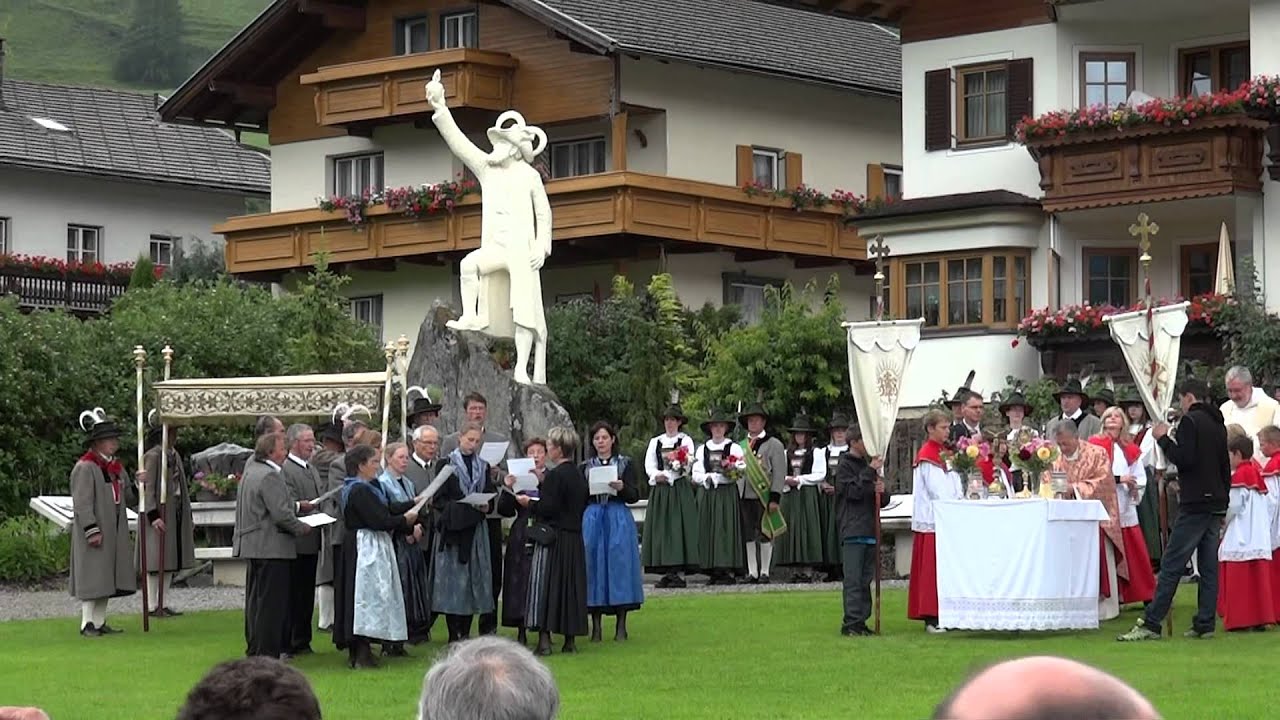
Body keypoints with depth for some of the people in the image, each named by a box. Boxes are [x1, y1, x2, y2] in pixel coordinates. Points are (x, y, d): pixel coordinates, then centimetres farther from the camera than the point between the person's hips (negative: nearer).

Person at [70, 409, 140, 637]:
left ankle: (100, 622, 16)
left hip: (113, 532, 9)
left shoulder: (115, 466, 13)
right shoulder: (85, 468, -14)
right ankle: (87, 624, -2)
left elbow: (125, 496, 17)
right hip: (93, 532, -9)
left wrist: (139, 482, -2)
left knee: (107, 578, 10)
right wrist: (92, 531, -23)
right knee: (91, 577, -6)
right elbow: (82, 503, -18)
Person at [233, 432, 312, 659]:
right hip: (272, 547, -10)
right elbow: (281, 514, -22)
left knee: (256, 598, 16)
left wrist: (297, 506, 19)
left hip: (252, 544, 10)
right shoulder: (270, 476, -17)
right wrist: (301, 528, -7)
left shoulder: (251, 471, 14)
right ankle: (266, 651, -4)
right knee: (271, 600, -5)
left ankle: (254, 647, 22)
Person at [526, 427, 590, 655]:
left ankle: (544, 639, -9)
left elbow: (547, 508, -20)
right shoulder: (580, 475, 9)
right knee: (571, 586, 12)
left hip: (552, 538, -8)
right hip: (575, 538, 8)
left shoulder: (554, 475, -15)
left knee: (544, 585, -3)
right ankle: (570, 639, 13)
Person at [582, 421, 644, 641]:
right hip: (592, 519, 2)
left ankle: (621, 626, -2)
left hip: (618, 519, -2)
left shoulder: (626, 464, 6)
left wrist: (621, 487, -19)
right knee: (594, 565, -2)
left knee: (619, 563, -7)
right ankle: (596, 626, 2)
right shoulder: (586, 467, 13)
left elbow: (635, 496, -1)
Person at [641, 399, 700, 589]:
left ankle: (677, 571, -11)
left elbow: (686, 466, -6)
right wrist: (657, 476, -13)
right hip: (659, 492, 4)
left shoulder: (686, 441, 5)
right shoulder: (655, 442, 17)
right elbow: (648, 466, 7)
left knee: (678, 528, -9)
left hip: (680, 490, -4)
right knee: (660, 529, -1)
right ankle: (666, 573, 0)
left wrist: (665, 476, -14)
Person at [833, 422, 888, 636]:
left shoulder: (868, 465, 20)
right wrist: (871, 472, -15)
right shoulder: (845, 466, -1)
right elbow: (853, 491, -16)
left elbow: (884, 501, 21)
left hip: (870, 529, 7)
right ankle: (851, 622, -10)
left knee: (866, 578, 7)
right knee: (854, 579, -9)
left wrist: (882, 491, -1)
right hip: (853, 531, -7)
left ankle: (861, 620, 10)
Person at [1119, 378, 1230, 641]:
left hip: (1195, 504, -8)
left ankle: (1151, 624, -12)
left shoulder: (1190, 421, -9)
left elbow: (1184, 459, -19)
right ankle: (1205, 624, 6)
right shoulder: (1218, 423, 16)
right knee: (1209, 566, 8)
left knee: (1171, 565, -9)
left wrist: (1163, 439, -6)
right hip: (1216, 504, 8)